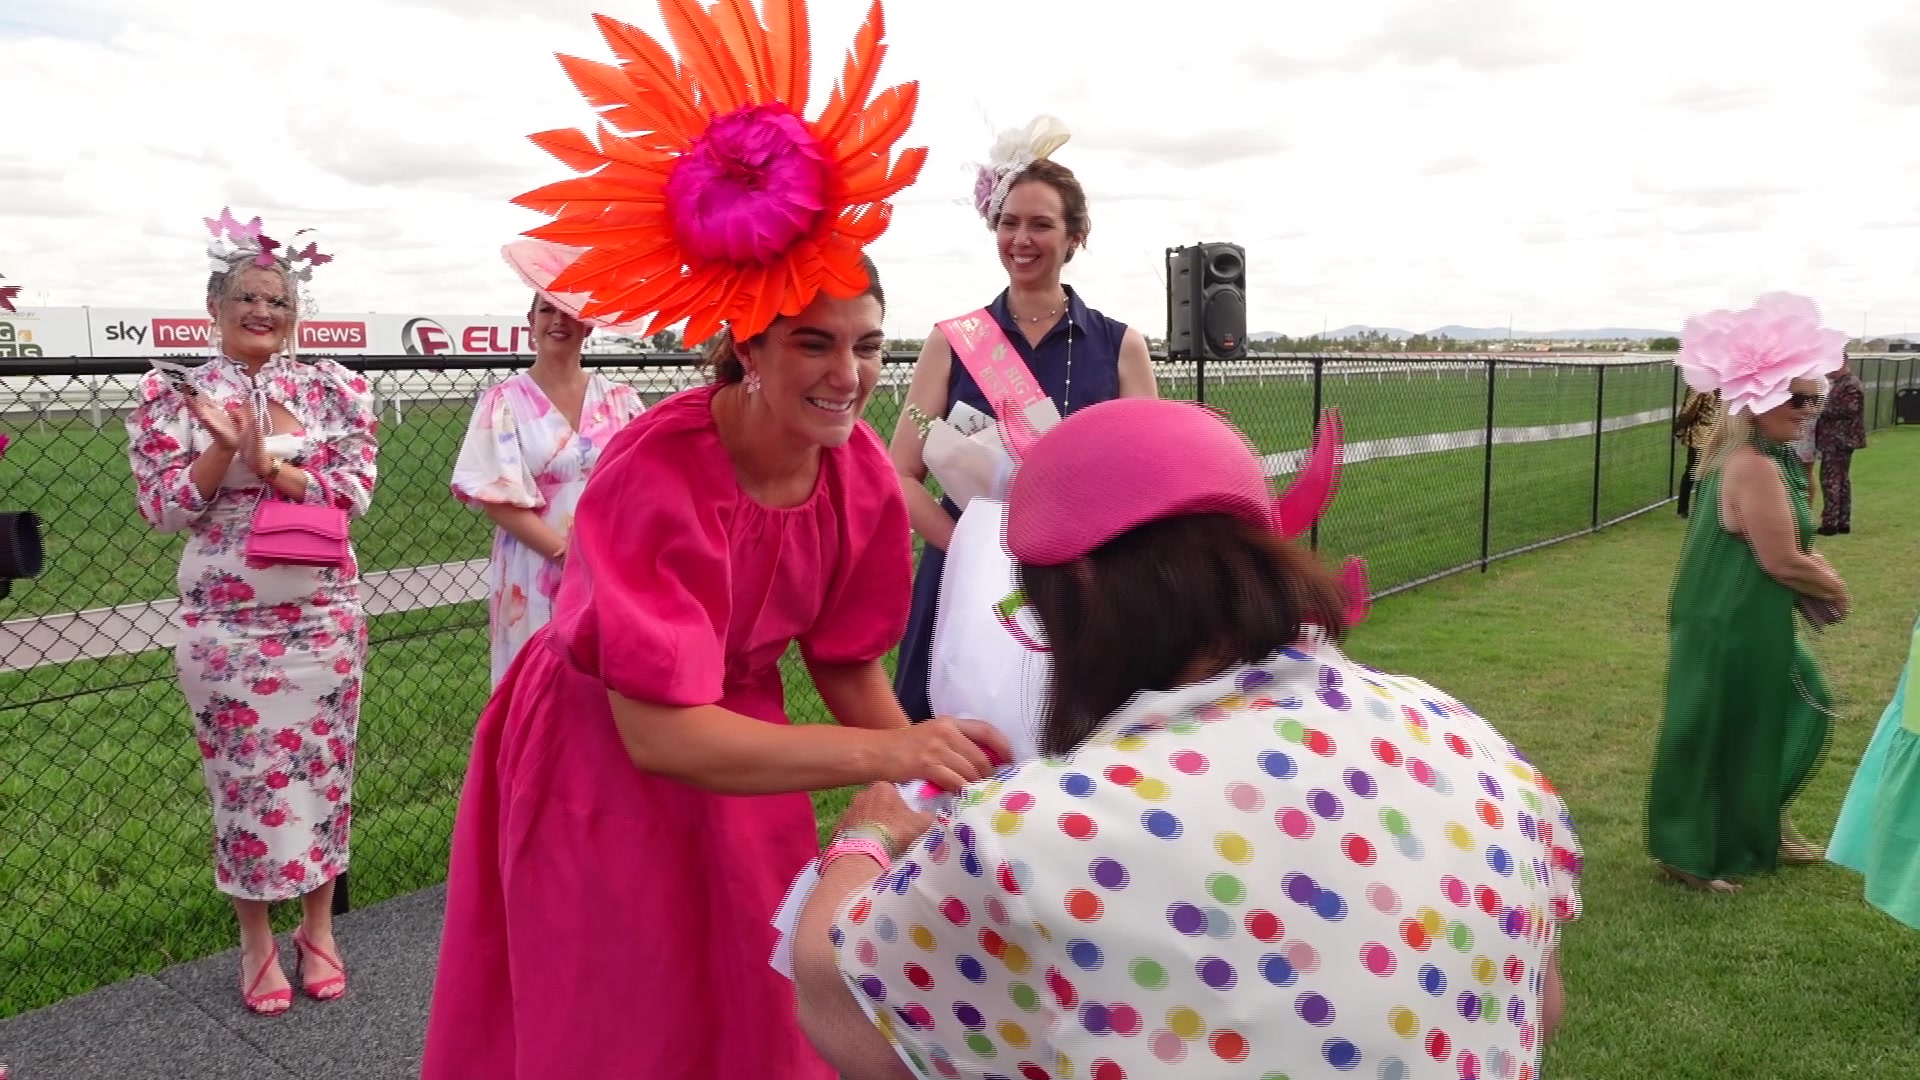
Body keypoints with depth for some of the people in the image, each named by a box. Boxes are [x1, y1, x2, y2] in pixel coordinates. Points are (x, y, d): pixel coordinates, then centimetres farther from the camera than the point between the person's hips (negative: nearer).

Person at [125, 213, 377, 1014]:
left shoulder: (332, 389, 2)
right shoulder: (175, 395, -1)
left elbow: (355, 491, -5)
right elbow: (164, 509, -5)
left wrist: (269, 465, -17)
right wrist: (225, 449, -19)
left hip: (321, 613, 1)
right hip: (225, 620, -1)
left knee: (321, 767, 9)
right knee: (242, 775, 7)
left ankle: (318, 927, 25)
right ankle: (256, 939, 23)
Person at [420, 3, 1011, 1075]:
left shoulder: (863, 474, -16)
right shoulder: (653, 478, -33)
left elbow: (847, 661, -3)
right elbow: (658, 733, -36)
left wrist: (936, 788, -16)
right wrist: (885, 754, -44)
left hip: (732, 742, 5)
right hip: (597, 758, -4)